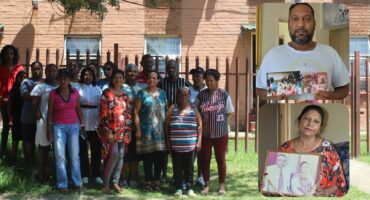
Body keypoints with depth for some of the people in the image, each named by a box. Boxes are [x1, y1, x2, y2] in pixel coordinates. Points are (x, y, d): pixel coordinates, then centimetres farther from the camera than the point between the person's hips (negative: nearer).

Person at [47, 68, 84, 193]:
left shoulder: (75, 93, 4)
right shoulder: (53, 94, -2)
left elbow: (79, 110, 10)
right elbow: (50, 113, 0)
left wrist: (82, 124, 4)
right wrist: (49, 130, -4)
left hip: (73, 126, 2)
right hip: (59, 126, -2)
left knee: (75, 155, 3)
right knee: (60, 156, -2)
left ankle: (77, 182, 11)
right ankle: (62, 184, 4)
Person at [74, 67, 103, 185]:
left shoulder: (97, 89, 10)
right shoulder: (77, 88, 1)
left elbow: (101, 105, 8)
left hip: (94, 123, 2)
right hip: (81, 123, -2)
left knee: (96, 149, 5)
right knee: (82, 149, 5)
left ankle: (96, 174, 16)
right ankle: (84, 174, 15)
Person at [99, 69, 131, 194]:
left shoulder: (124, 95, 13)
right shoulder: (106, 93, -4)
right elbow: (103, 113, -9)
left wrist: (128, 130, 8)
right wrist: (107, 130, -16)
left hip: (123, 129, 6)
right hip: (110, 129, -6)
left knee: (120, 156, 5)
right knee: (114, 155, -14)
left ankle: (116, 182, 13)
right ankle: (105, 183, -3)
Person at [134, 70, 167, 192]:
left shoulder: (162, 93, 13)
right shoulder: (142, 93, 3)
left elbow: (166, 110, 15)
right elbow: (136, 112, -1)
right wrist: (138, 129, -8)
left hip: (160, 130, 3)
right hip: (146, 130, -2)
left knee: (159, 156, 1)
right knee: (147, 156, 1)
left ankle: (157, 181, 11)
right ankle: (148, 181, 10)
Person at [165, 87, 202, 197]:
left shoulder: (194, 109, 5)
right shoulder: (172, 109, 3)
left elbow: (199, 126, 6)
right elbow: (167, 125, 5)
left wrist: (199, 141, 1)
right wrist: (168, 141, 3)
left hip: (190, 145, 0)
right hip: (176, 145, 0)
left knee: (189, 167, 7)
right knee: (177, 167, 5)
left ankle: (189, 188, 16)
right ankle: (178, 188, 15)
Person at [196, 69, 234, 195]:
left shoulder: (224, 95, -4)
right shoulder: (201, 95, -1)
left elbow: (229, 112, 4)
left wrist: (219, 120, -1)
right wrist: (203, 120, 0)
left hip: (221, 133, -1)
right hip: (205, 133, 1)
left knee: (221, 159, 8)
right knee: (205, 159, 7)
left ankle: (222, 185, 19)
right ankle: (206, 185, 20)